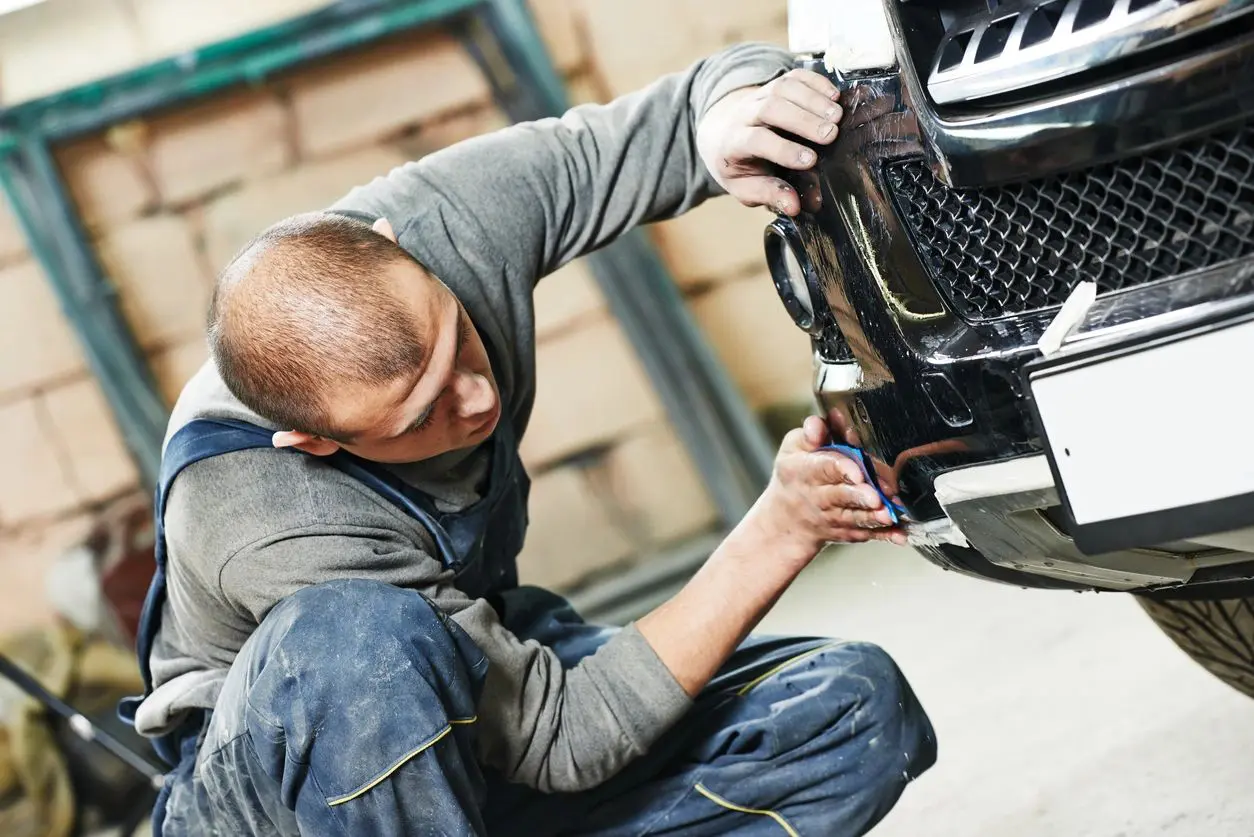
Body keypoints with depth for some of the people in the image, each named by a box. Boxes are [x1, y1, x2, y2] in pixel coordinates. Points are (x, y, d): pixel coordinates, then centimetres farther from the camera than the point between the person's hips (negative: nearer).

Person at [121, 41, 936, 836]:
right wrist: (780, 532, -32)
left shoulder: (448, 216, -22)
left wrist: (735, 103, -35)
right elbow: (565, 736, -29)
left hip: (478, 664, 6)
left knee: (861, 709, -13)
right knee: (362, 639, -44)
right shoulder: (276, 529, -36)